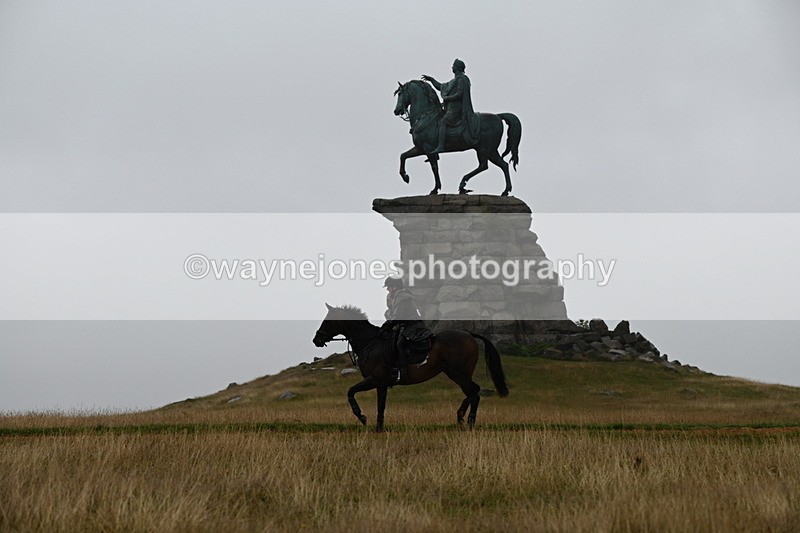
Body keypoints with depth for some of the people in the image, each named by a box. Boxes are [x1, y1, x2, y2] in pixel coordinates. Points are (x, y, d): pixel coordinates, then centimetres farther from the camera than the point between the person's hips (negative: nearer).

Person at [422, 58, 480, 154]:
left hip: (457, 108, -10)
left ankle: (440, 146, -33)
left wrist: (446, 98, -11)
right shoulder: (454, 81, 23)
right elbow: (441, 87, 30)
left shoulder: (462, 79, -8)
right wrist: (431, 79, 23)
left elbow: (459, 94, -19)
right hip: (452, 108, 10)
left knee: (442, 122, -22)